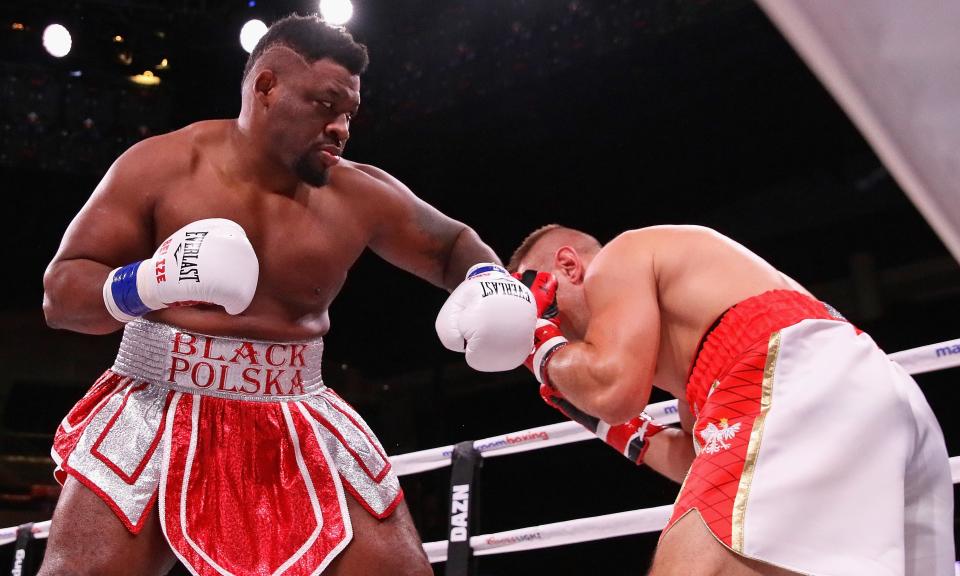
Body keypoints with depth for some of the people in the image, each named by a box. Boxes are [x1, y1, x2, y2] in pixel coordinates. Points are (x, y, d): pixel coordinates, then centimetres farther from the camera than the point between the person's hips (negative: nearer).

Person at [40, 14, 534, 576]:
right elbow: (59, 293, -6)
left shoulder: (360, 194, -1)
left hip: (298, 422, 2)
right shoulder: (159, 166, -6)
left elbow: (453, 244, 16)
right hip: (156, 409, -2)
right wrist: (143, 285, -27)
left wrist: (491, 283, -8)